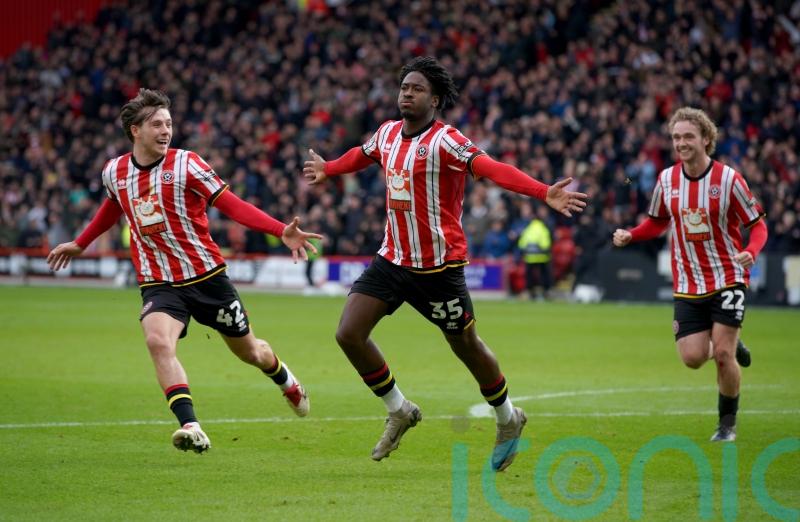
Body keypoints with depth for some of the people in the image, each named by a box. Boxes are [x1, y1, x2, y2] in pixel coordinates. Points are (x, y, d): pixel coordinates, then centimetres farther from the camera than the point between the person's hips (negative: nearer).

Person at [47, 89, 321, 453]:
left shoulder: (186, 165, -12)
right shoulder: (114, 172, 0)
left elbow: (232, 205, -13)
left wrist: (282, 231, -24)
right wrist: (80, 244, 35)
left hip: (206, 276, -1)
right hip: (158, 283, 1)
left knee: (249, 351, 15)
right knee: (159, 342, -30)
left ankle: (286, 380, 51)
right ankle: (191, 428, -35)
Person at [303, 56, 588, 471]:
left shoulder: (445, 141, -17)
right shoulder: (388, 133, 5)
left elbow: (494, 169, -31)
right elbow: (362, 155, 30)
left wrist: (545, 193, -46)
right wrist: (327, 170, 48)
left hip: (438, 265, -6)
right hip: (392, 259, 6)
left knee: (465, 345, 6)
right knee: (348, 333, -5)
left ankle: (508, 419, 32)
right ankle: (399, 411, 15)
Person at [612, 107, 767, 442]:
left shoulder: (728, 179, -11)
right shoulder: (666, 179, 0)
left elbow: (758, 225, -4)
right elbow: (658, 222, 16)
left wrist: (751, 252, -25)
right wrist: (629, 236, -3)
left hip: (727, 279, -3)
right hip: (688, 285, 4)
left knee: (723, 354, -10)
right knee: (692, 358, -6)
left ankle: (728, 423, 11)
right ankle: (732, 347, 29)